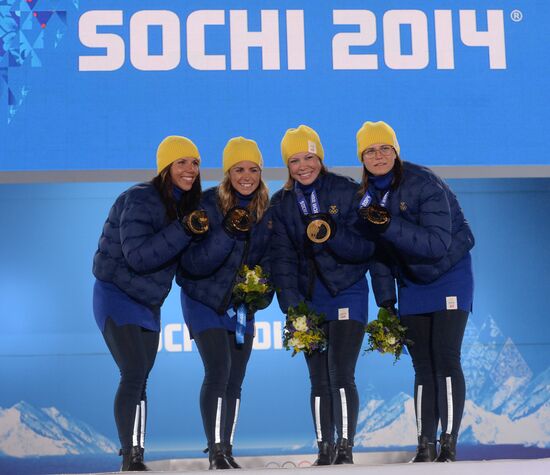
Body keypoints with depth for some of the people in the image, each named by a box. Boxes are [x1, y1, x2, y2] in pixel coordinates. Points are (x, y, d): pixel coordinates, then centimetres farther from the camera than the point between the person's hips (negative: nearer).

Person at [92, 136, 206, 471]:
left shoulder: (185, 204, 6)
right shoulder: (141, 200, -18)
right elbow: (138, 257, -27)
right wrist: (184, 229, -31)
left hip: (148, 303, 8)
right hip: (118, 297, -8)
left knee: (139, 380, 10)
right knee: (135, 375, -17)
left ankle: (134, 457, 16)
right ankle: (131, 458, -15)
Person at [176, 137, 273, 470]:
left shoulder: (268, 210, -2)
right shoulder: (208, 205, -16)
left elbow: (269, 258, 6)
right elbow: (193, 263, -22)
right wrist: (227, 233, -34)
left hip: (242, 305, 5)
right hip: (205, 301, -5)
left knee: (235, 380, 7)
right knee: (219, 371, -17)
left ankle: (227, 451, 18)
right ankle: (215, 453, -12)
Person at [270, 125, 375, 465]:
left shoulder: (348, 192, -5)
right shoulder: (281, 204, 5)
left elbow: (365, 246, -9)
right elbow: (282, 258, 2)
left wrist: (332, 236, -27)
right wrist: (292, 305, -9)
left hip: (347, 293, -3)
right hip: (309, 299, 3)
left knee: (341, 373, -12)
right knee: (319, 379, 4)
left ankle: (346, 449, -6)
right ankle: (325, 451, 11)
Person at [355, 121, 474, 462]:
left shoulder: (424, 184, -21)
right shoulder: (368, 197, -2)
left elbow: (438, 245, -29)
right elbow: (377, 254, 4)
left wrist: (389, 225, -35)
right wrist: (386, 303, 0)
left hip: (449, 278, -5)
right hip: (411, 284, 5)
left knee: (445, 359, -13)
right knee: (423, 366, 5)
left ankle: (449, 444, -8)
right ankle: (426, 446, 8)